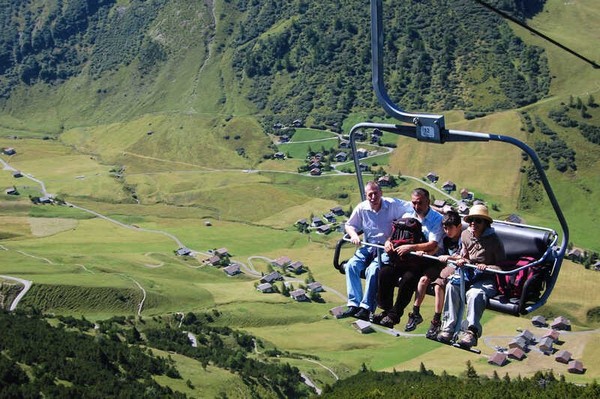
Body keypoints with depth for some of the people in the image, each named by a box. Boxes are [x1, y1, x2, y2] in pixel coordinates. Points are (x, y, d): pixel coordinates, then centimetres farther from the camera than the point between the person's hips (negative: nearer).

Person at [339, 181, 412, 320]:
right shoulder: (361, 208, 2)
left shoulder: (393, 205, -6)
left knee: (373, 270, -31)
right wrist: (354, 235, -8)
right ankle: (354, 305, -19)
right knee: (351, 266, -21)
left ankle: (366, 308, -27)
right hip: (368, 247, 4)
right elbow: (349, 225, 12)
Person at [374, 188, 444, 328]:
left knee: (408, 278, -31)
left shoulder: (437, 219, -4)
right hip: (406, 258, 6)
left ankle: (395, 314, -17)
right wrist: (388, 241, -7)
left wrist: (411, 247, -25)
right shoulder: (408, 216, 15)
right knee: (385, 272, -19)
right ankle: (386, 310, -8)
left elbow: (433, 245, -15)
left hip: (425, 260, -6)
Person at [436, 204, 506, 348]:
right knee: (451, 286, -28)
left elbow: (502, 267, -6)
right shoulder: (465, 235, 11)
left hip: (486, 279, -4)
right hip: (468, 273, 5)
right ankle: (449, 327, -30)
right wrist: (460, 260, -2)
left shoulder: (493, 240, -5)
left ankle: (472, 331, -33)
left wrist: (486, 267, -22)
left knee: (475, 294, -37)